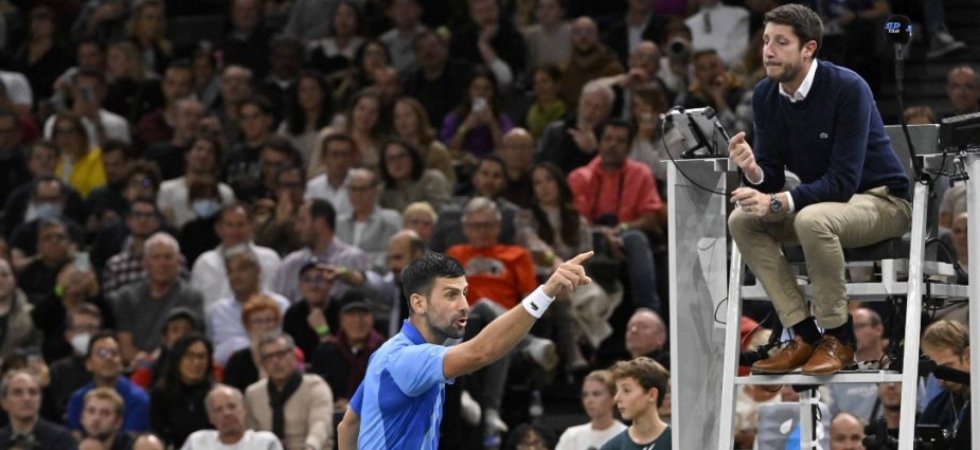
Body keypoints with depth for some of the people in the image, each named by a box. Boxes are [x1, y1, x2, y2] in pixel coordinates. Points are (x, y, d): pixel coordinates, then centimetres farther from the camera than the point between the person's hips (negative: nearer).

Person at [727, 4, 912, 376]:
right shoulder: (765, 96, -4)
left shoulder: (848, 89, -23)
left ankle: (838, 338, -19)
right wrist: (752, 171, -27)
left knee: (812, 219, -36)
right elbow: (772, 177, -2)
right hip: (821, 200, 7)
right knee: (742, 221, -14)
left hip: (882, 199, -7)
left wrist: (776, 203, -37)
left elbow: (842, 181, -27)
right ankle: (804, 335, -12)